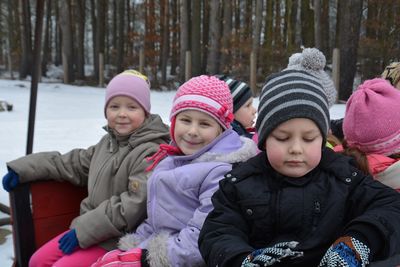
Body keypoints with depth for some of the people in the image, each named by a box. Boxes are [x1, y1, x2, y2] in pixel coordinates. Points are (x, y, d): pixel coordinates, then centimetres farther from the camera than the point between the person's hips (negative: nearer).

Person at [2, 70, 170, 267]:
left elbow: (136, 205, -27)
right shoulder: (108, 142, 12)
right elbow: (73, 164, 18)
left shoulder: (150, 153, -21)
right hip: (90, 228, 9)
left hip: (119, 239, -9)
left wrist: (85, 230, -21)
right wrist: (23, 168, 12)